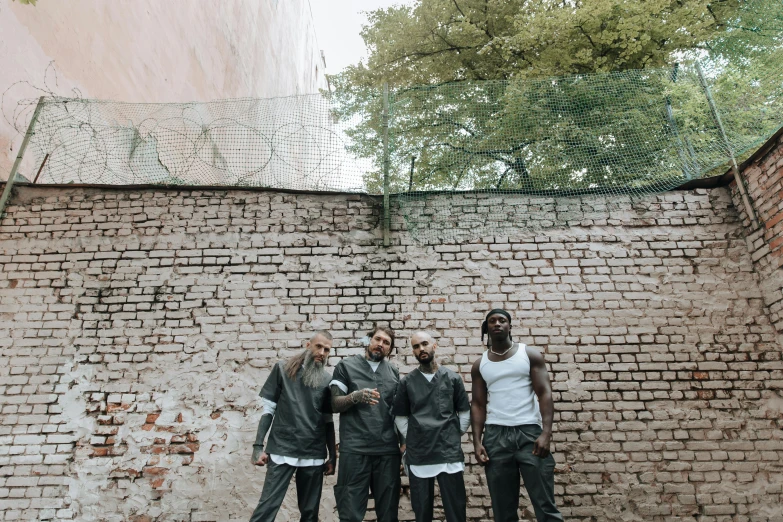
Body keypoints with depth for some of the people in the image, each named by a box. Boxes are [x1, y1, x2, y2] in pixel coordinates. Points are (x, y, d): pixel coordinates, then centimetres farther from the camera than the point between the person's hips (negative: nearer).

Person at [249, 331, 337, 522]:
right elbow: (268, 409, 0)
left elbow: (328, 420, 12)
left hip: (314, 456, 3)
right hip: (282, 452, -3)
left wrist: (333, 456, 11)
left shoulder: (327, 380, 6)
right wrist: (258, 446, -6)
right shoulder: (283, 369, 0)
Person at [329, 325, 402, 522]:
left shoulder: (394, 372, 13)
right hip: (355, 450, -3)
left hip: (388, 450, 3)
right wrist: (355, 396, -21)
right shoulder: (346, 366, 3)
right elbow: (334, 404, -2)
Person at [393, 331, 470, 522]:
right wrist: (410, 440, 5)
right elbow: (400, 417, 10)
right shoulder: (407, 382, 3)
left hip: (449, 452, 0)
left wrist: (455, 436, 6)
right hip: (418, 454, 1)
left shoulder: (453, 378, 3)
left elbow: (464, 412, 10)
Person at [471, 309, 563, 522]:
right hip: (495, 436, 2)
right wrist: (477, 442, -2)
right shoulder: (480, 365, 11)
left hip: (529, 432, -2)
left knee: (545, 504, -2)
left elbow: (545, 394, -3)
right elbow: (478, 404, 10)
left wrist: (546, 433, -16)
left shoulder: (530, 355, 4)